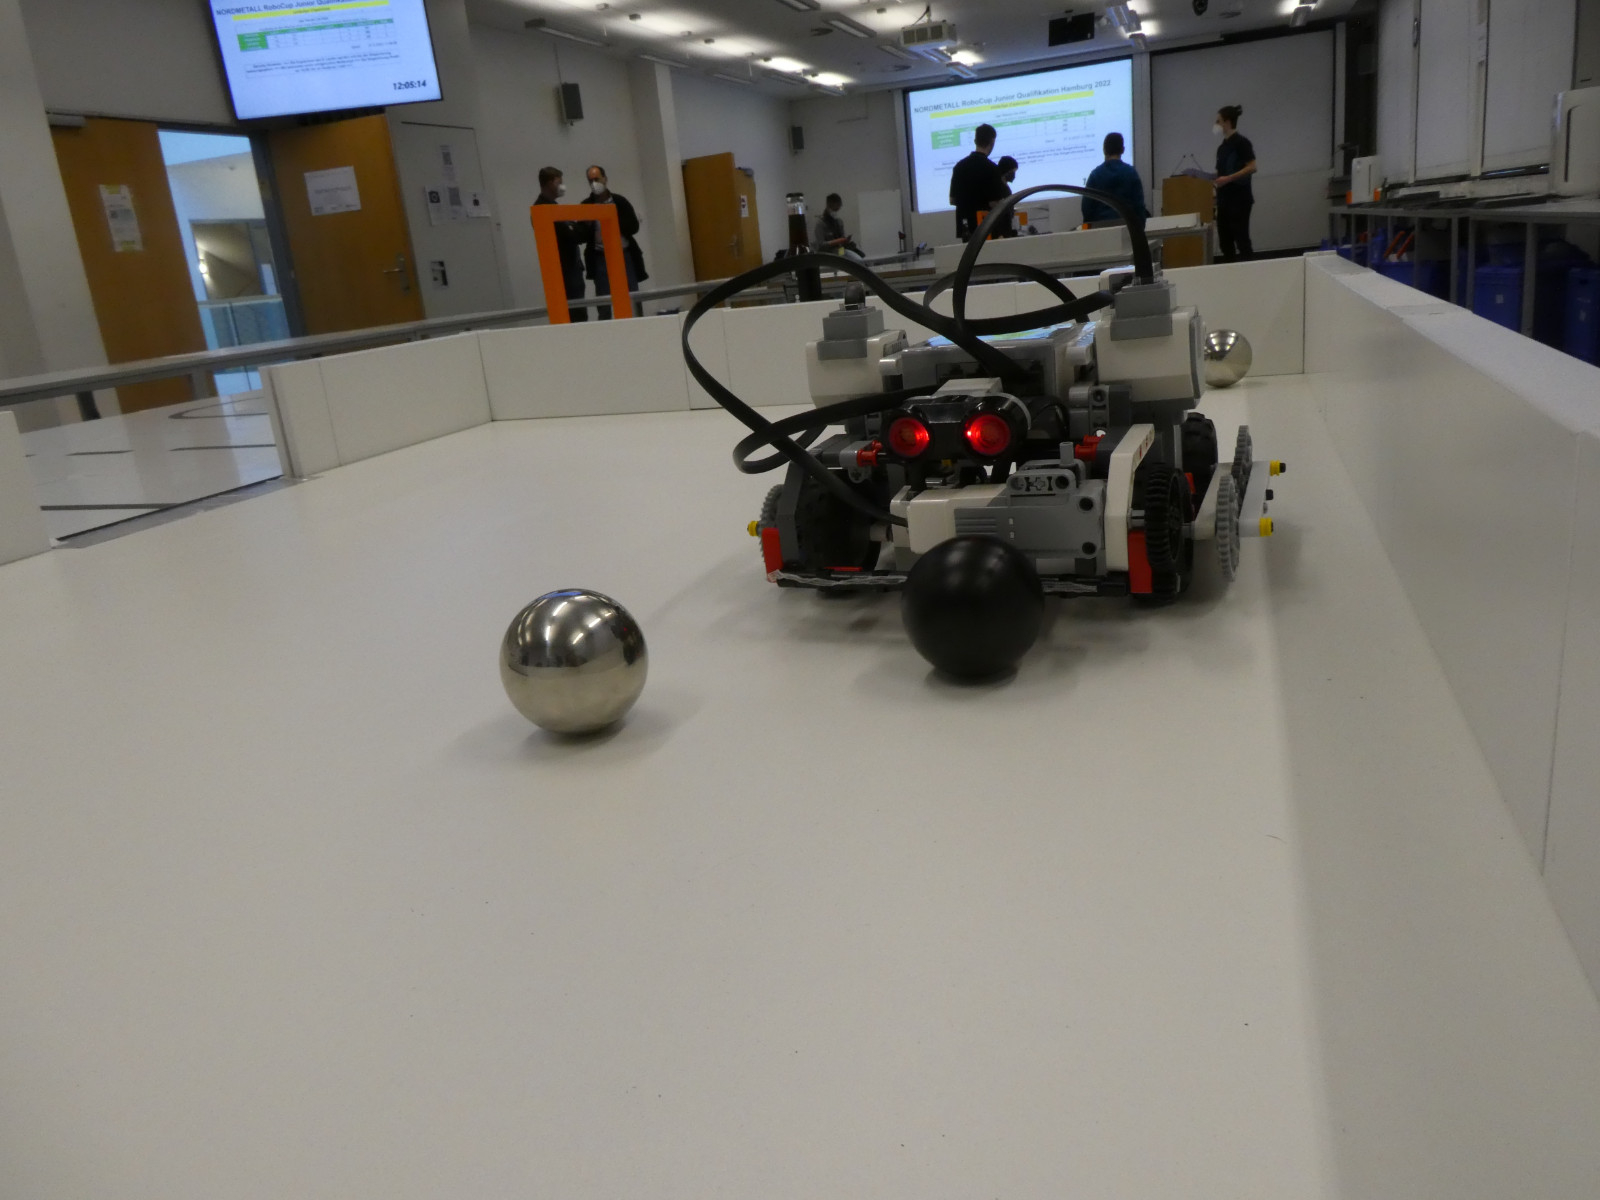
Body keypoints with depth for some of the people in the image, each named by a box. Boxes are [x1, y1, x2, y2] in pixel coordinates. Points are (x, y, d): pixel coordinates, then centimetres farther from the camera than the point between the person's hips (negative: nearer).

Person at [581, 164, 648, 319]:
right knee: (604, 307, 0)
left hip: (625, 256, 1)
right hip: (601, 259, -1)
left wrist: (615, 223, -11)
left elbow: (634, 227, 0)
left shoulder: (620, 201, 5)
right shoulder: (586, 206, 3)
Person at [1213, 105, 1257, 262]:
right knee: (1225, 241, 8)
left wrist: (1229, 178, -22)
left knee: (1241, 238, -7)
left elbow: (1252, 167, -15)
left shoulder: (1241, 142, -8)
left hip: (1239, 199, -8)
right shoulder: (1222, 147, 15)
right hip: (1224, 199, 8)